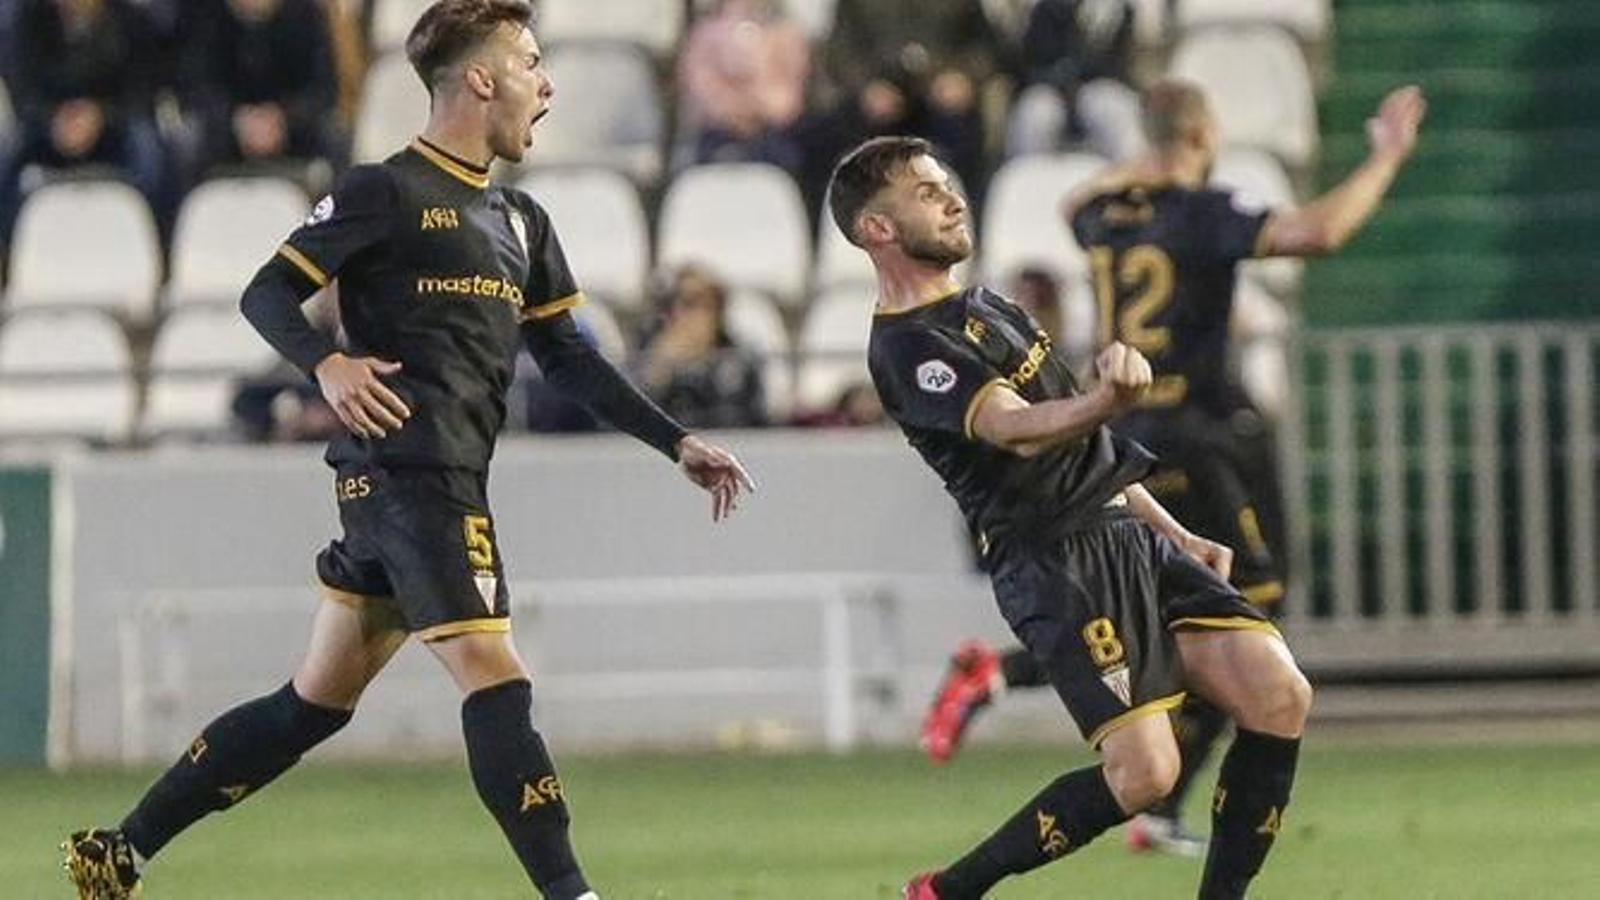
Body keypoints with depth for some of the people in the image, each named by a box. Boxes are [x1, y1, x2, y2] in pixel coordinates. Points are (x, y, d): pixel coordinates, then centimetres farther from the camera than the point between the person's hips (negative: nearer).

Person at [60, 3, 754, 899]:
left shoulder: (520, 221, 20)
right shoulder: (388, 192, -4)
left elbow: (569, 356, 23)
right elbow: (268, 293, -4)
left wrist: (677, 442, 16)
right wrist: (328, 363, -23)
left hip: (452, 484, 9)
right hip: (406, 473, -9)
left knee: (318, 702, 12)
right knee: (496, 679, -14)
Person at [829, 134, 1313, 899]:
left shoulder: (984, 310, 22)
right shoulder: (905, 349, -9)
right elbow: (1019, 433, -26)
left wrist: (1176, 533, 25)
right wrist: (1107, 401, -45)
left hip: (1128, 535, 9)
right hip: (1054, 564, -9)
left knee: (1279, 698, -9)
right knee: (1142, 772, -19)